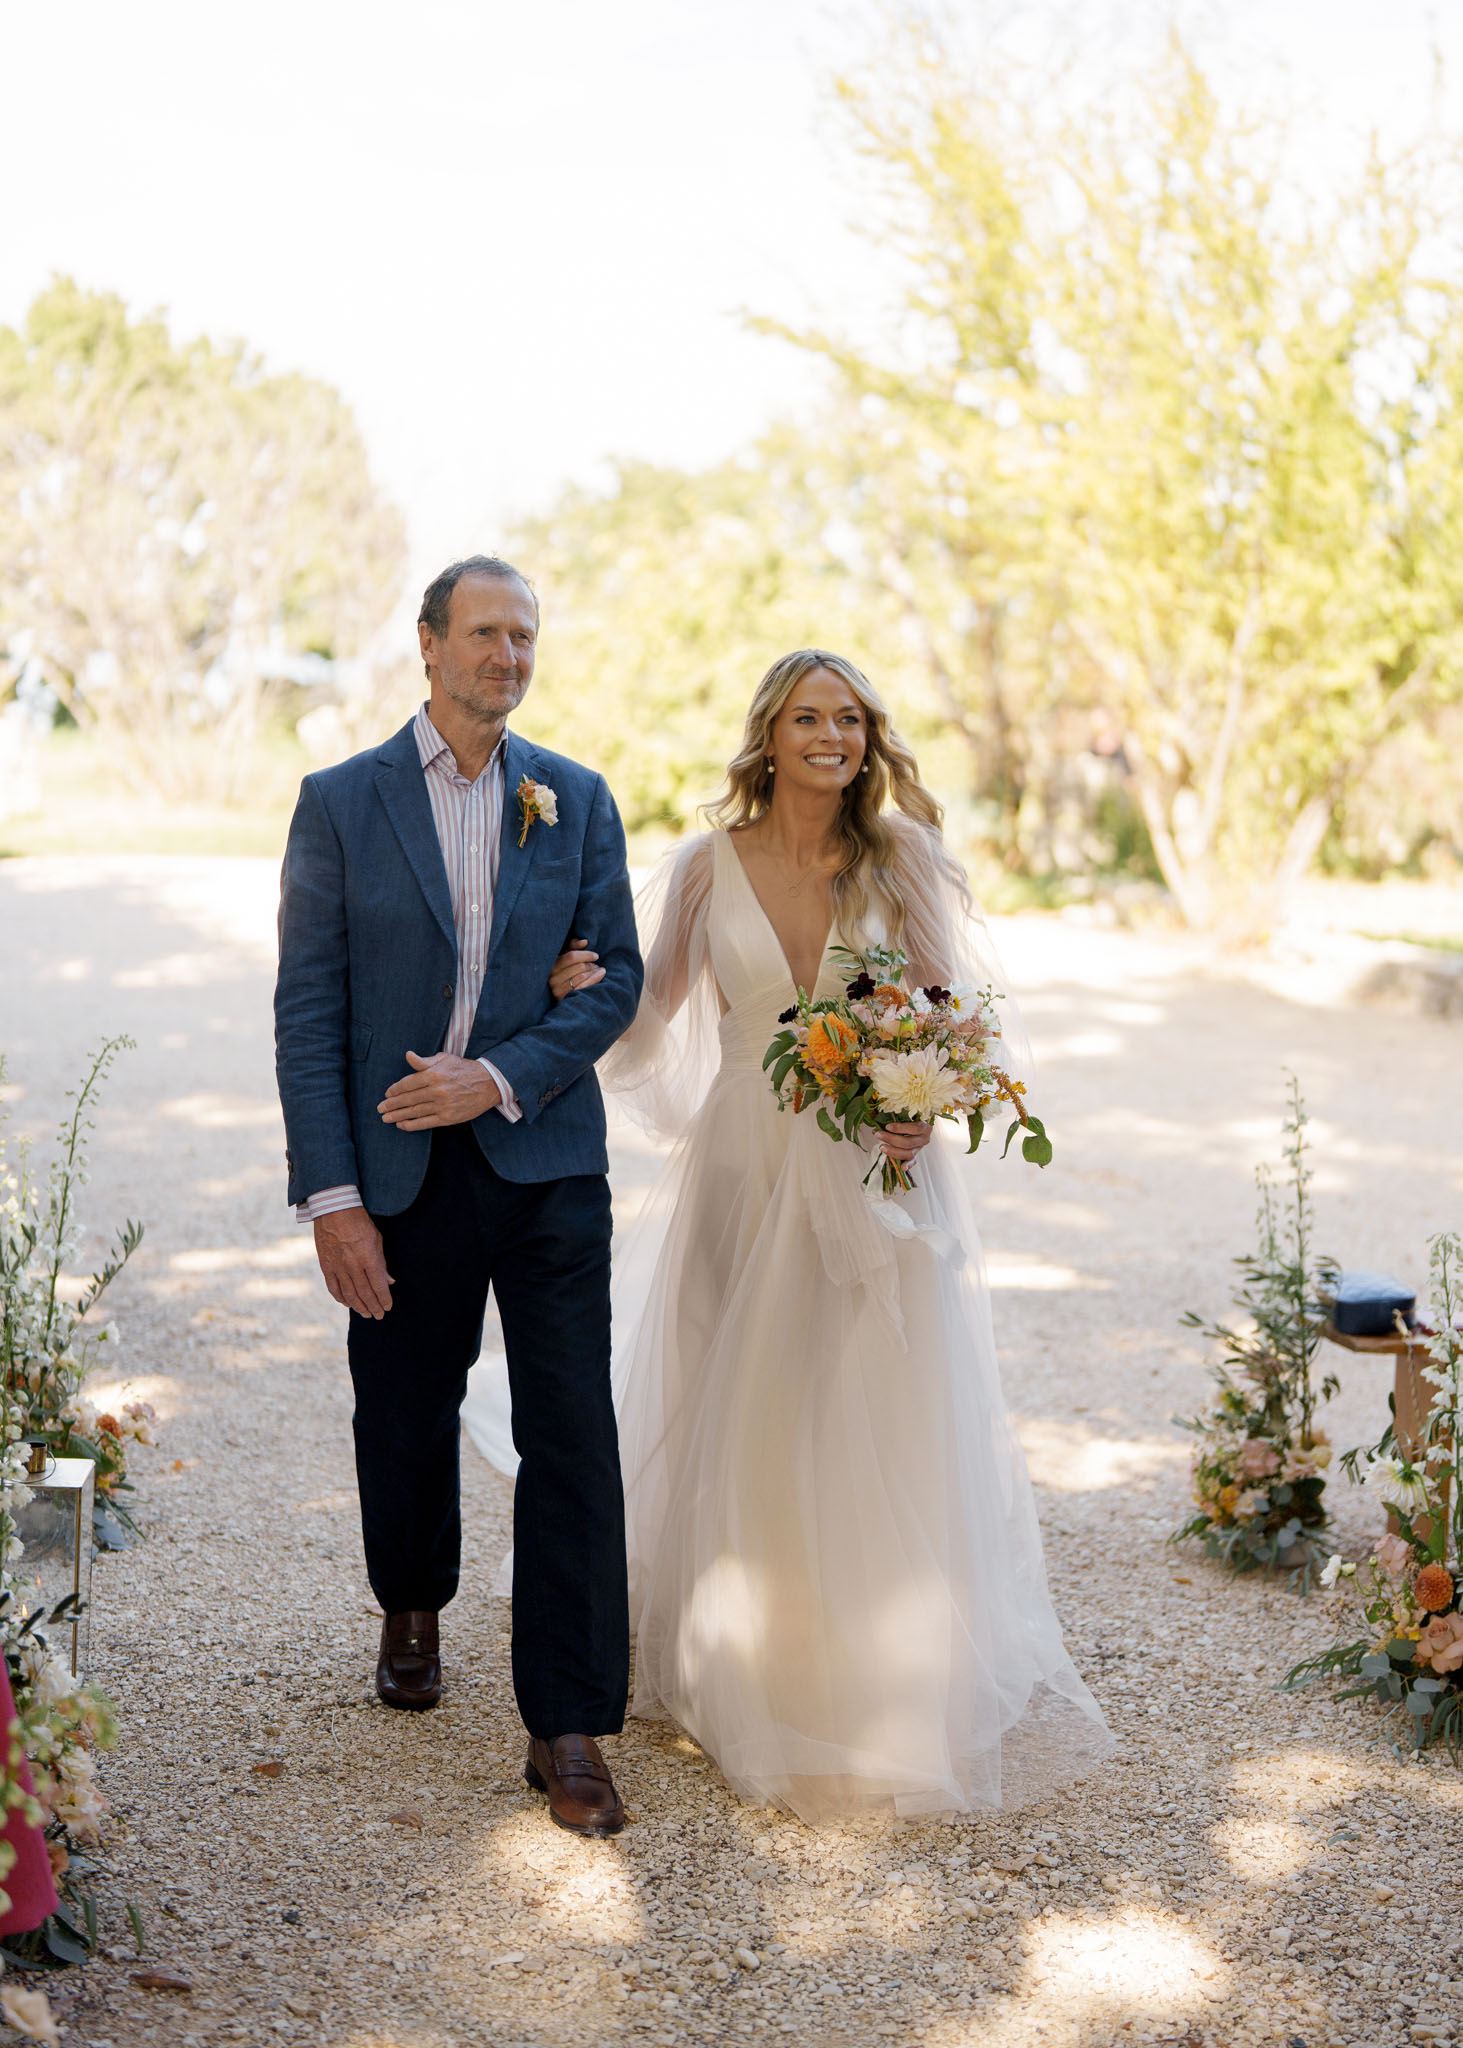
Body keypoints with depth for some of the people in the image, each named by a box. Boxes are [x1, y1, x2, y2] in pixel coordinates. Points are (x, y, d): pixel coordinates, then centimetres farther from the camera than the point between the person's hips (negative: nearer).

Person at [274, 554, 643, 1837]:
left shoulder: (578, 799, 5)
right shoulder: (340, 803, -1)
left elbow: (616, 975, 2)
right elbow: (309, 1010, -4)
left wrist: (501, 1076, -14)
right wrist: (331, 1197, -10)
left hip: (546, 1164, 1)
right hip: (401, 1176, 0)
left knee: (572, 1436, -5)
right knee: (406, 1423, 14)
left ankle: (568, 1726, 3)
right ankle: (415, 1605, 44)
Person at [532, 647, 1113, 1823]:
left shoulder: (903, 862, 0)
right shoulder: (709, 867, 2)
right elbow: (652, 1006, 8)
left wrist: (926, 1104, -18)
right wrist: (585, 988, -13)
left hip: (877, 1174, -1)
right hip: (749, 1171, 1)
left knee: (885, 1425, 1)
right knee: (744, 1424, 7)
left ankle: (900, 1678, 16)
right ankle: (750, 1672, 25)